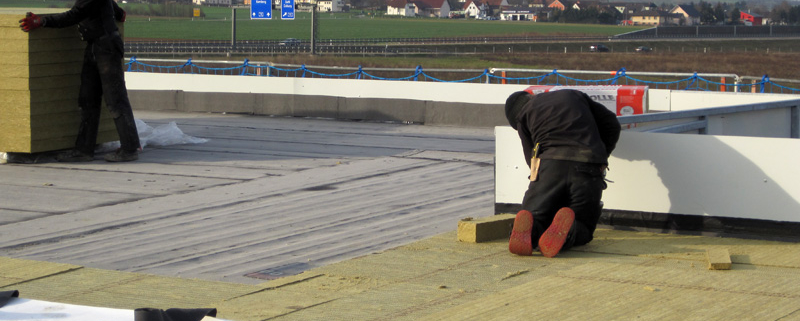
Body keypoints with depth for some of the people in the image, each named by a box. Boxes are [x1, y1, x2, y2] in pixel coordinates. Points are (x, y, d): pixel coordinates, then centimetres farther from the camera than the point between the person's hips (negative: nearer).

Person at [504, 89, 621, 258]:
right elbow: (612, 124, 25)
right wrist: (599, 162, 30)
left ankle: (529, 230, -28)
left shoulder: (523, 113, 20)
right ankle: (567, 230, -24)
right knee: (583, 228, 14)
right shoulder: (573, 95, 27)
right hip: (588, 170, 1)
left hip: (550, 167, -1)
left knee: (537, 218, 11)